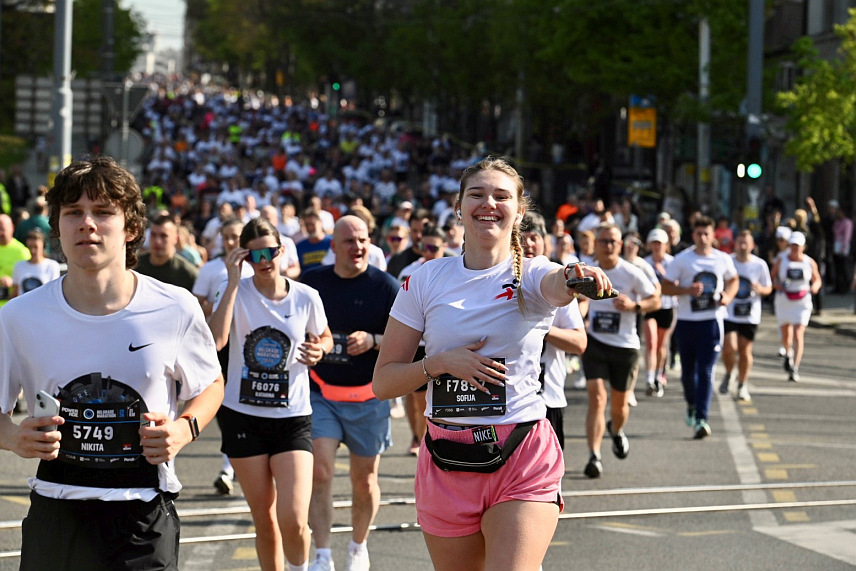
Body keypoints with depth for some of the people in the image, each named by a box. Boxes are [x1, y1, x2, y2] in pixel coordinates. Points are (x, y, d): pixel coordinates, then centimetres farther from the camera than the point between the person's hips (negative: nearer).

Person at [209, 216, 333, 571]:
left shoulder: (306, 297, -1)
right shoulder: (236, 292, -4)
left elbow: (324, 337, 18)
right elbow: (216, 339, -22)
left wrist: (319, 350, -6)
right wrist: (233, 282, -21)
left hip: (292, 418, 0)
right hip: (243, 416, 0)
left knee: (293, 520, -13)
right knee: (264, 520, 7)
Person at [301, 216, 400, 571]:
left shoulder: (386, 286, -4)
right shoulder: (312, 282, 3)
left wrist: (372, 341, -21)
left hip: (368, 398, -1)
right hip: (320, 392, 1)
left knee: (364, 481, 9)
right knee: (320, 472, -13)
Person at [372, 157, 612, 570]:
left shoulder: (533, 274, -1)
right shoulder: (426, 279, 3)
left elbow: (556, 287, -29)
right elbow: (383, 382, 4)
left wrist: (574, 279, -52)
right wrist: (440, 362, -13)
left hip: (523, 459, -2)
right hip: (446, 463, 3)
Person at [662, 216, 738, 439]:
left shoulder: (723, 259, 4)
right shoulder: (682, 260, -1)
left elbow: (733, 280, 21)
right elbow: (665, 287, -1)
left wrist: (728, 296, 0)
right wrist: (687, 290, -18)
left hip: (712, 321, 0)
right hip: (686, 321, 0)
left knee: (706, 372, -9)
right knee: (688, 371, 10)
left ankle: (701, 419, -10)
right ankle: (692, 405, 38)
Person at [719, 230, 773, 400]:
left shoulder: (760, 265, -2)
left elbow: (768, 287, 7)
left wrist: (760, 289, -14)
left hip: (750, 316, 1)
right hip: (728, 314, -1)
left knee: (745, 351, 4)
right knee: (729, 347, -14)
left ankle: (742, 385, 20)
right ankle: (728, 375, 16)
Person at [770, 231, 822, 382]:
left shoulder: (810, 263, 0)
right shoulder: (781, 261, -1)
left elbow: (817, 280, 10)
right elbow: (771, 277, 7)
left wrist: (815, 286, -13)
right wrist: (776, 284, -16)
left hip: (802, 303, -1)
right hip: (783, 302, 1)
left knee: (798, 335, -14)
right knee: (786, 335, 9)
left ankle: (795, 368, -15)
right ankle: (788, 353, 44)